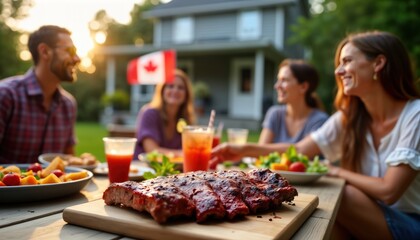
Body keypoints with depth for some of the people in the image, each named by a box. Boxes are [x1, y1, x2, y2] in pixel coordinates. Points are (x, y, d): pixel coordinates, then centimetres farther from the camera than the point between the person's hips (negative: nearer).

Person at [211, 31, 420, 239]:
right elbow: (299, 149, -2)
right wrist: (246, 150, -12)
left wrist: (338, 171, -10)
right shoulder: (349, 117, -1)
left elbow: (388, 191, -23)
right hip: (369, 222, 4)